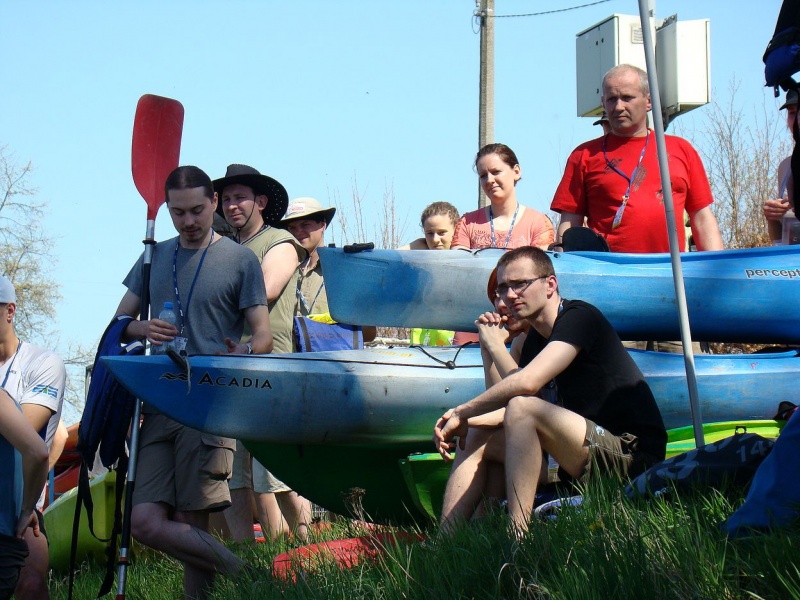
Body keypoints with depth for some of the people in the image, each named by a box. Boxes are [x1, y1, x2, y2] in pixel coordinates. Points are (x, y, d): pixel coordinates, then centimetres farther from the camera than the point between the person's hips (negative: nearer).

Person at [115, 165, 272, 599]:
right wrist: (142, 328, -3)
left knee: (191, 524, -7)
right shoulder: (155, 257, 19)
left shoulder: (240, 260, 6)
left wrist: (244, 353, -22)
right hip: (158, 406, 5)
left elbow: (263, 335, 3)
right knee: (146, 523, -8)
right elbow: (119, 322, 22)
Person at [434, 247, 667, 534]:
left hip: (632, 454, -10)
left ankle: (517, 536, -30)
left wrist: (462, 413, -14)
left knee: (522, 407, -27)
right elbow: (499, 403, 13)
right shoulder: (535, 338, 16)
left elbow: (527, 383, -25)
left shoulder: (579, 317, -11)